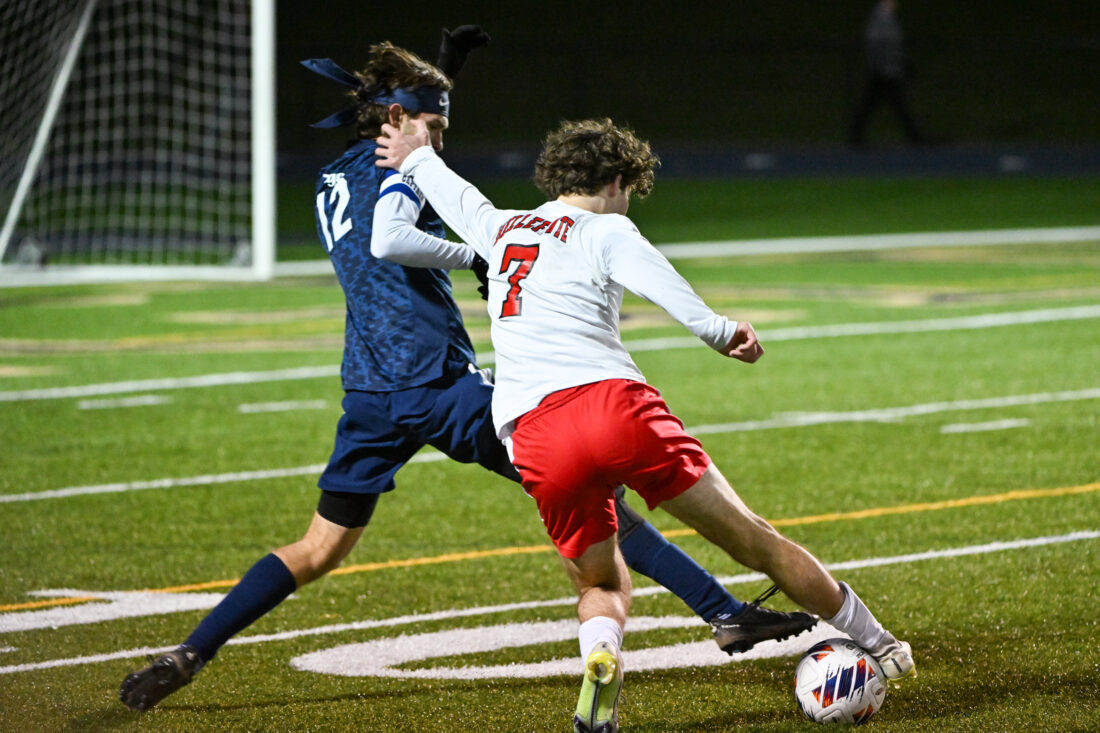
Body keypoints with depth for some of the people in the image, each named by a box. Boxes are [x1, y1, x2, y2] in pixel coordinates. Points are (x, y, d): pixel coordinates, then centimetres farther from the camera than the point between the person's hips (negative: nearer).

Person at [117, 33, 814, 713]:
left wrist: (441, 69, 44)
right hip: (442, 383, -7)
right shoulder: (397, 167, -4)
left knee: (318, 549, 12)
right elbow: (389, 237, -25)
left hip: (371, 396, 7)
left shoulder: (333, 181, 21)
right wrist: (477, 254, -16)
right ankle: (724, 612, -3)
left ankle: (187, 655, 1)